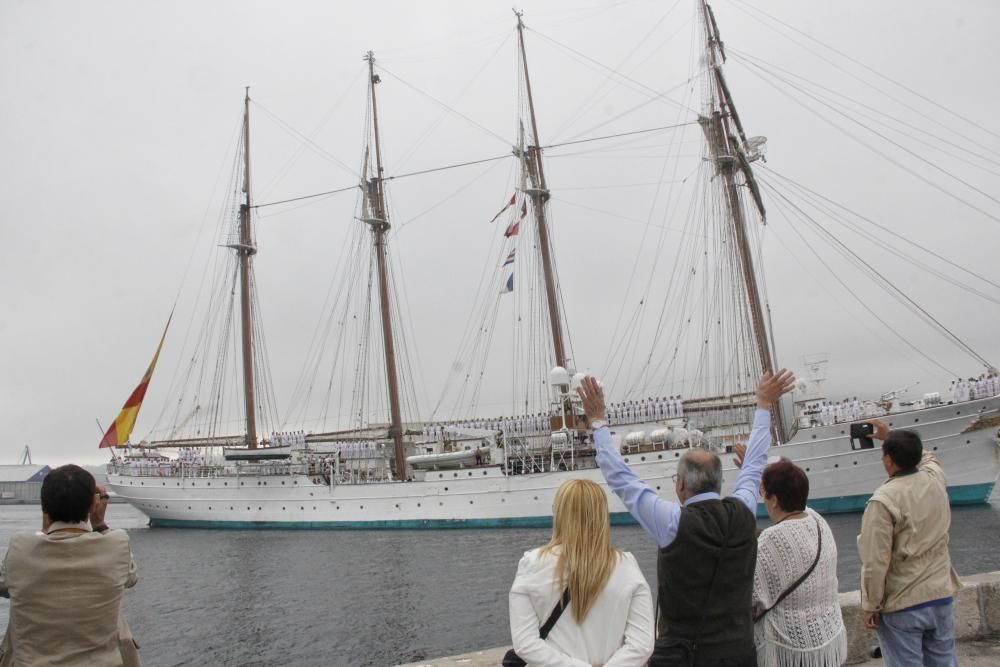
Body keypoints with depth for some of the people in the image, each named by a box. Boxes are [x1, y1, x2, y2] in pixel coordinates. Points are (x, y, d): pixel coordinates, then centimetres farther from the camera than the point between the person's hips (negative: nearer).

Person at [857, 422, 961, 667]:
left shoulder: (883, 501, -21)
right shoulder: (936, 478, -4)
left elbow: (876, 562, -19)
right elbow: (925, 456, 23)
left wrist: (870, 606, -8)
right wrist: (890, 437, 30)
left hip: (901, 605, -6)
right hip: (941, 595, 6)